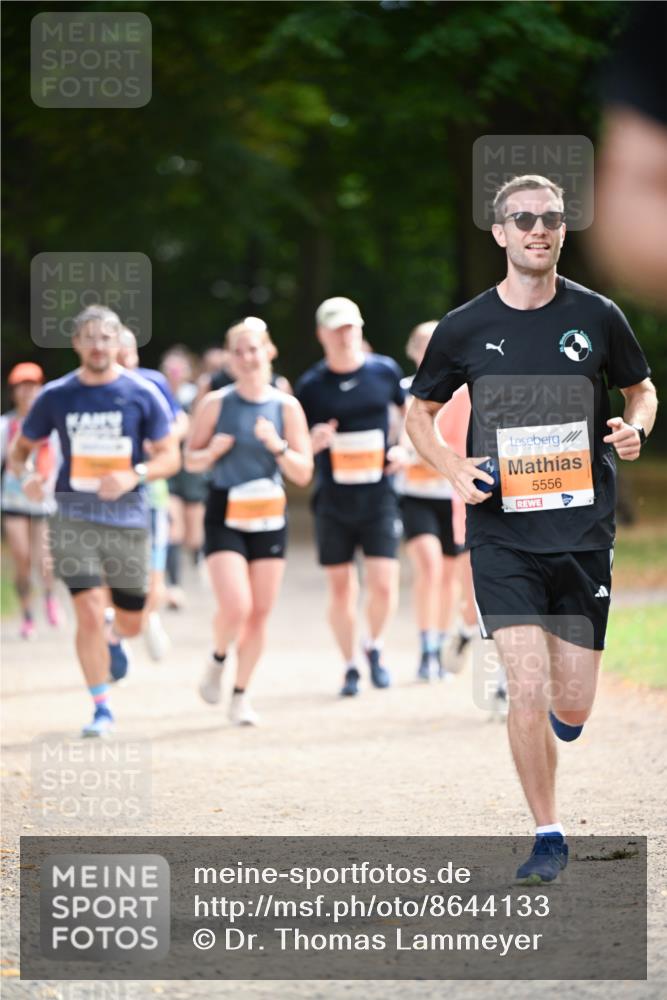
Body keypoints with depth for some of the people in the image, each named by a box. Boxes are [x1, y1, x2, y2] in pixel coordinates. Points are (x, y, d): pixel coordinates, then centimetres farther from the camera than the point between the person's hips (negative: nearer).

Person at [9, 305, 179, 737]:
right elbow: (20, 448, 12)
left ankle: (113, 639, 48)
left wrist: (133, 477, -20)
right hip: (75, 518, -1)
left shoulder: (142, 393, -2)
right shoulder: (56, 396, 1)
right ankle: (102, 709, -1)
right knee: (89, 613, -14)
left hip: (128, 518, 1)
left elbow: (170, 456, -1)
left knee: (131, 621, 10)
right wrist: (26, 475, -11)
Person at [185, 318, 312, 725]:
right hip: (226, 517, -2)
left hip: (270, 518, 2)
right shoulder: (216, 403, -2)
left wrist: (277, 445, -17)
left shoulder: (286, 406, 1)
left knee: (260, 614, 3)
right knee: (235, 607, -17)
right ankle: (218, 660, 14)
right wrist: (213, 452, -14)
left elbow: (303, 474, 0)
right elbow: (191, 459, 7)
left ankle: (241, 694, 19)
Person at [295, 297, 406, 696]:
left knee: (383, 585, -9)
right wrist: (314, 441, -19)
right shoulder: (311, 385, -2)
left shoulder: (385, 371, 1)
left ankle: (375, 647, 18)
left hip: (379, 498, 0)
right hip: (333, 501, 0)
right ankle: (350, 666, 20)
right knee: (341, 588, 5)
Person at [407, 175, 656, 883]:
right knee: (528, 688, -13)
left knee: (571, 708, 3)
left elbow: (641, 389, 18)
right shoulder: (465, 328, 0)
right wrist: (453, 468, -5)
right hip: (502, 533, -1)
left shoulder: (595, 317, 2)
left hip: (583, 531, 1)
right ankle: (547, 836, 2)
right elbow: (420, 412, 14)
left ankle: (548, 723, 41)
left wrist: (635, 428, -5)